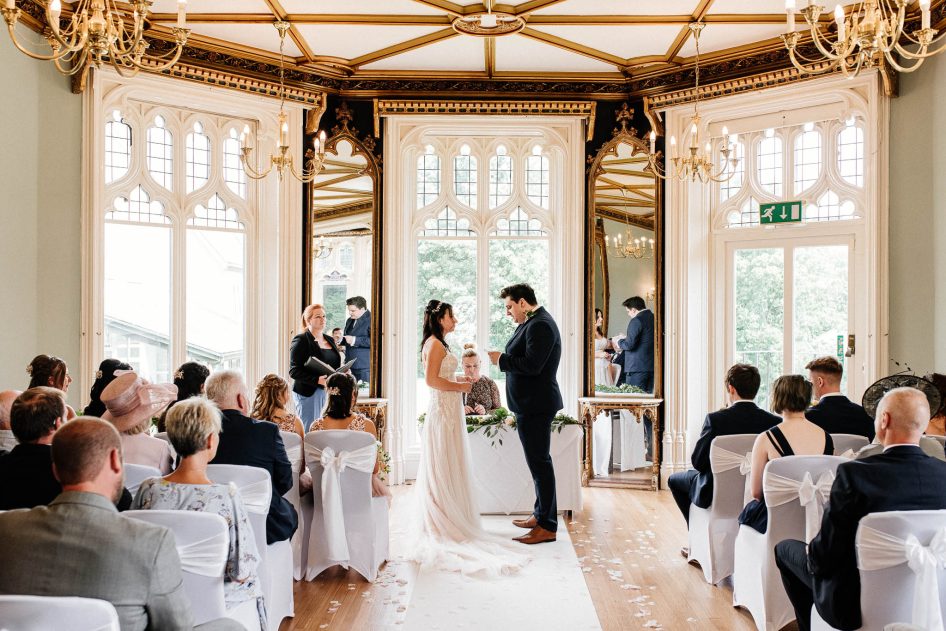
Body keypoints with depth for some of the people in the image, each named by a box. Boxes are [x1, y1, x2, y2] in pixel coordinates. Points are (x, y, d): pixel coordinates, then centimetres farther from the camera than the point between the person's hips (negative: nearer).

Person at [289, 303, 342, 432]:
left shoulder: (330, 340, 16)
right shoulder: (301, 341, -5)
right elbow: (294, 371, -12)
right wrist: (317, 380, -23)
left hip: (329, 392, 6)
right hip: (309, 392, -6)